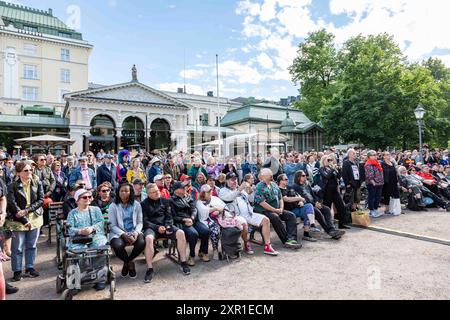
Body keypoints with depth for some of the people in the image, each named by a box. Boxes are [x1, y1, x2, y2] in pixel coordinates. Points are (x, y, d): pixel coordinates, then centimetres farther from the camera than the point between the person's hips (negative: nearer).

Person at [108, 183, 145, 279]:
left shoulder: (136, 205, 5)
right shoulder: (113, 206, -1)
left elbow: (139, 222, 5)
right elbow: (113, 225, -5)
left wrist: (136, 232, -16)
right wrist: (123, 235, -19)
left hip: (133, 232, 1)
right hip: (118, 233, -1)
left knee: (142, 243, -29)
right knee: (117, 245, -34)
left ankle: (127, 262, 5)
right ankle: (130, 263, 3)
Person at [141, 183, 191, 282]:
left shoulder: (165, 201, 14)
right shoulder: (144, 204, 4)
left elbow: (169, 216, 12)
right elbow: (145, 221, -2)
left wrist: (168, 226, -9)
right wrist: (157, 227, -16)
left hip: (165, 226, 3)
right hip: (151, 227, -3)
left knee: (181, 233, -23)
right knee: (148, 238, -37)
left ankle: (183, 262, -12)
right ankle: (149, 269, -27)